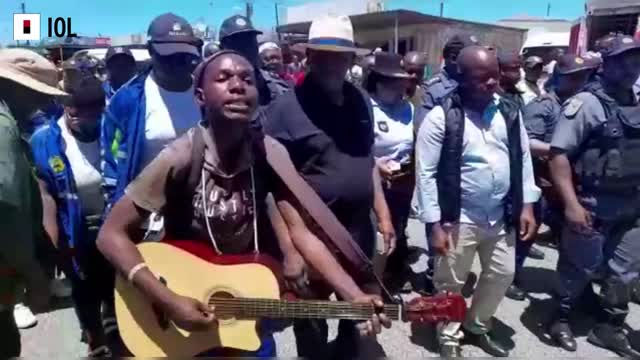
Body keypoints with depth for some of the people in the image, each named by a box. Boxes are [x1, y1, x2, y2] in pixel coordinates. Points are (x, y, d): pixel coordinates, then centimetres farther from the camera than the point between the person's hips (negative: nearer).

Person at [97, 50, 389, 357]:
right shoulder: (181, 158, -24)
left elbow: (300, 232, -15)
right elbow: (112, 234, -20)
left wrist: (355, 297, -24)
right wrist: (168, 301, -29)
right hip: (186, 305, -3)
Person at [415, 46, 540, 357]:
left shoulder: (509, 112, 2)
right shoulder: (441, 117, -14)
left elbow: (523, 159, 9)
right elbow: (426, 173, -14)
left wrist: (526, 206, 4)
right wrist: (434, 225, -15)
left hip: (502, 217, 6)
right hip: (459, 219, -5)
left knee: (502, 275, 19)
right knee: (451, 283, 9)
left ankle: (477, 327, 44)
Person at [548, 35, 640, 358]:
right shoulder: (585, 103, -13)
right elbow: (559, 154, -19)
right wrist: (571, 204, -25)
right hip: (592, 206, -6)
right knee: (579, 268, 8)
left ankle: (609, 328, 34)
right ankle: (561, 318, 30)